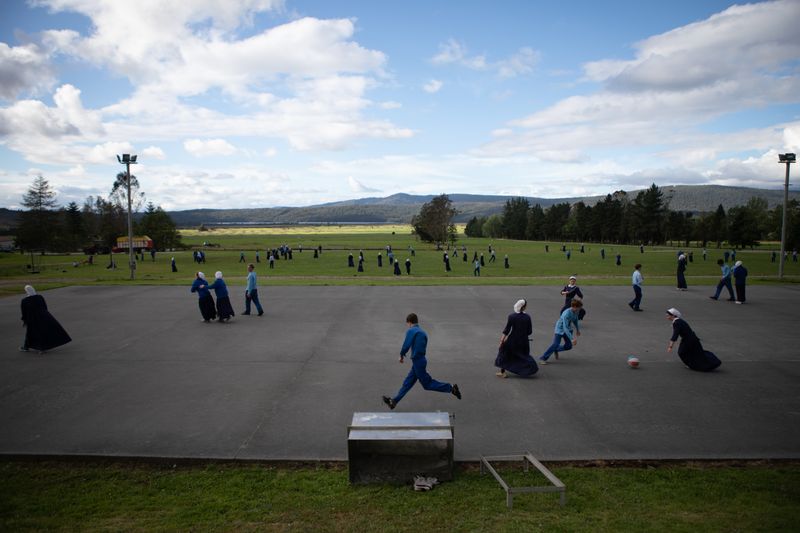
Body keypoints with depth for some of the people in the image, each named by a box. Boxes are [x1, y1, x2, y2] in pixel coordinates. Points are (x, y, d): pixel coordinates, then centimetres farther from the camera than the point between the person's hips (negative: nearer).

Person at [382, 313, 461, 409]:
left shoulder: (411, 331, -14)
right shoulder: (423, 332, 10)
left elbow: (406, 346, -19)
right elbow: (423, 347, 12)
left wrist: (401, 355, -2)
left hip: (417, 361, -9)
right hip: (421, 360, 9)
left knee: (427, 384, 2)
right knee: (408, 382, 12)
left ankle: (451, 388, 4)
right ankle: (394, 401, 19)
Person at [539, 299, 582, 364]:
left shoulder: (576, 311, -11)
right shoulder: (566, 314, -35)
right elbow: (565, 328, -37)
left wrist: (577, 329, 23)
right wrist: (572, 338, -41)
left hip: (568, 329, 7)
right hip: (560, 329, -7)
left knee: (568, 346, 5)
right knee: (555, 344, -16)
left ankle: (556, 350, 33)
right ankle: (543, 358, -5)